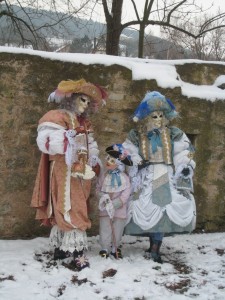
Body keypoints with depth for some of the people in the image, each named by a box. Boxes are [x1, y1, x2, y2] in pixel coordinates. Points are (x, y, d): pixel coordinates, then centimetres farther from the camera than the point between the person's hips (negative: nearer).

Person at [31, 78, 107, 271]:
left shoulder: (85, 124, 20)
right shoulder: (57, 117, -8)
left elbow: (91, 146, 25)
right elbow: (45, 141, -21)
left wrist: (94, 160, 9)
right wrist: (69, 139, -29)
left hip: (81, 173, 9)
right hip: (64, 172, -9)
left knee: (63, 211, 15)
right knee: (71, 211, -11)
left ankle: (61, 247, 23)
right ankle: (77, 253, -10)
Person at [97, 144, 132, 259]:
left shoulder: (124, 178, -8)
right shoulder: (104, 177, 1)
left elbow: (126, 194, -12)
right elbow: (98, 189, 7)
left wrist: (114, 204, -19)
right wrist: (102, 196, -15)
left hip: (119, 210, -1)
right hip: (105, 210, 1)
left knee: (117, 231, 10)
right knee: (105, 230, 3)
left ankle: (115, 248, 28)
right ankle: (105, 249, 16)